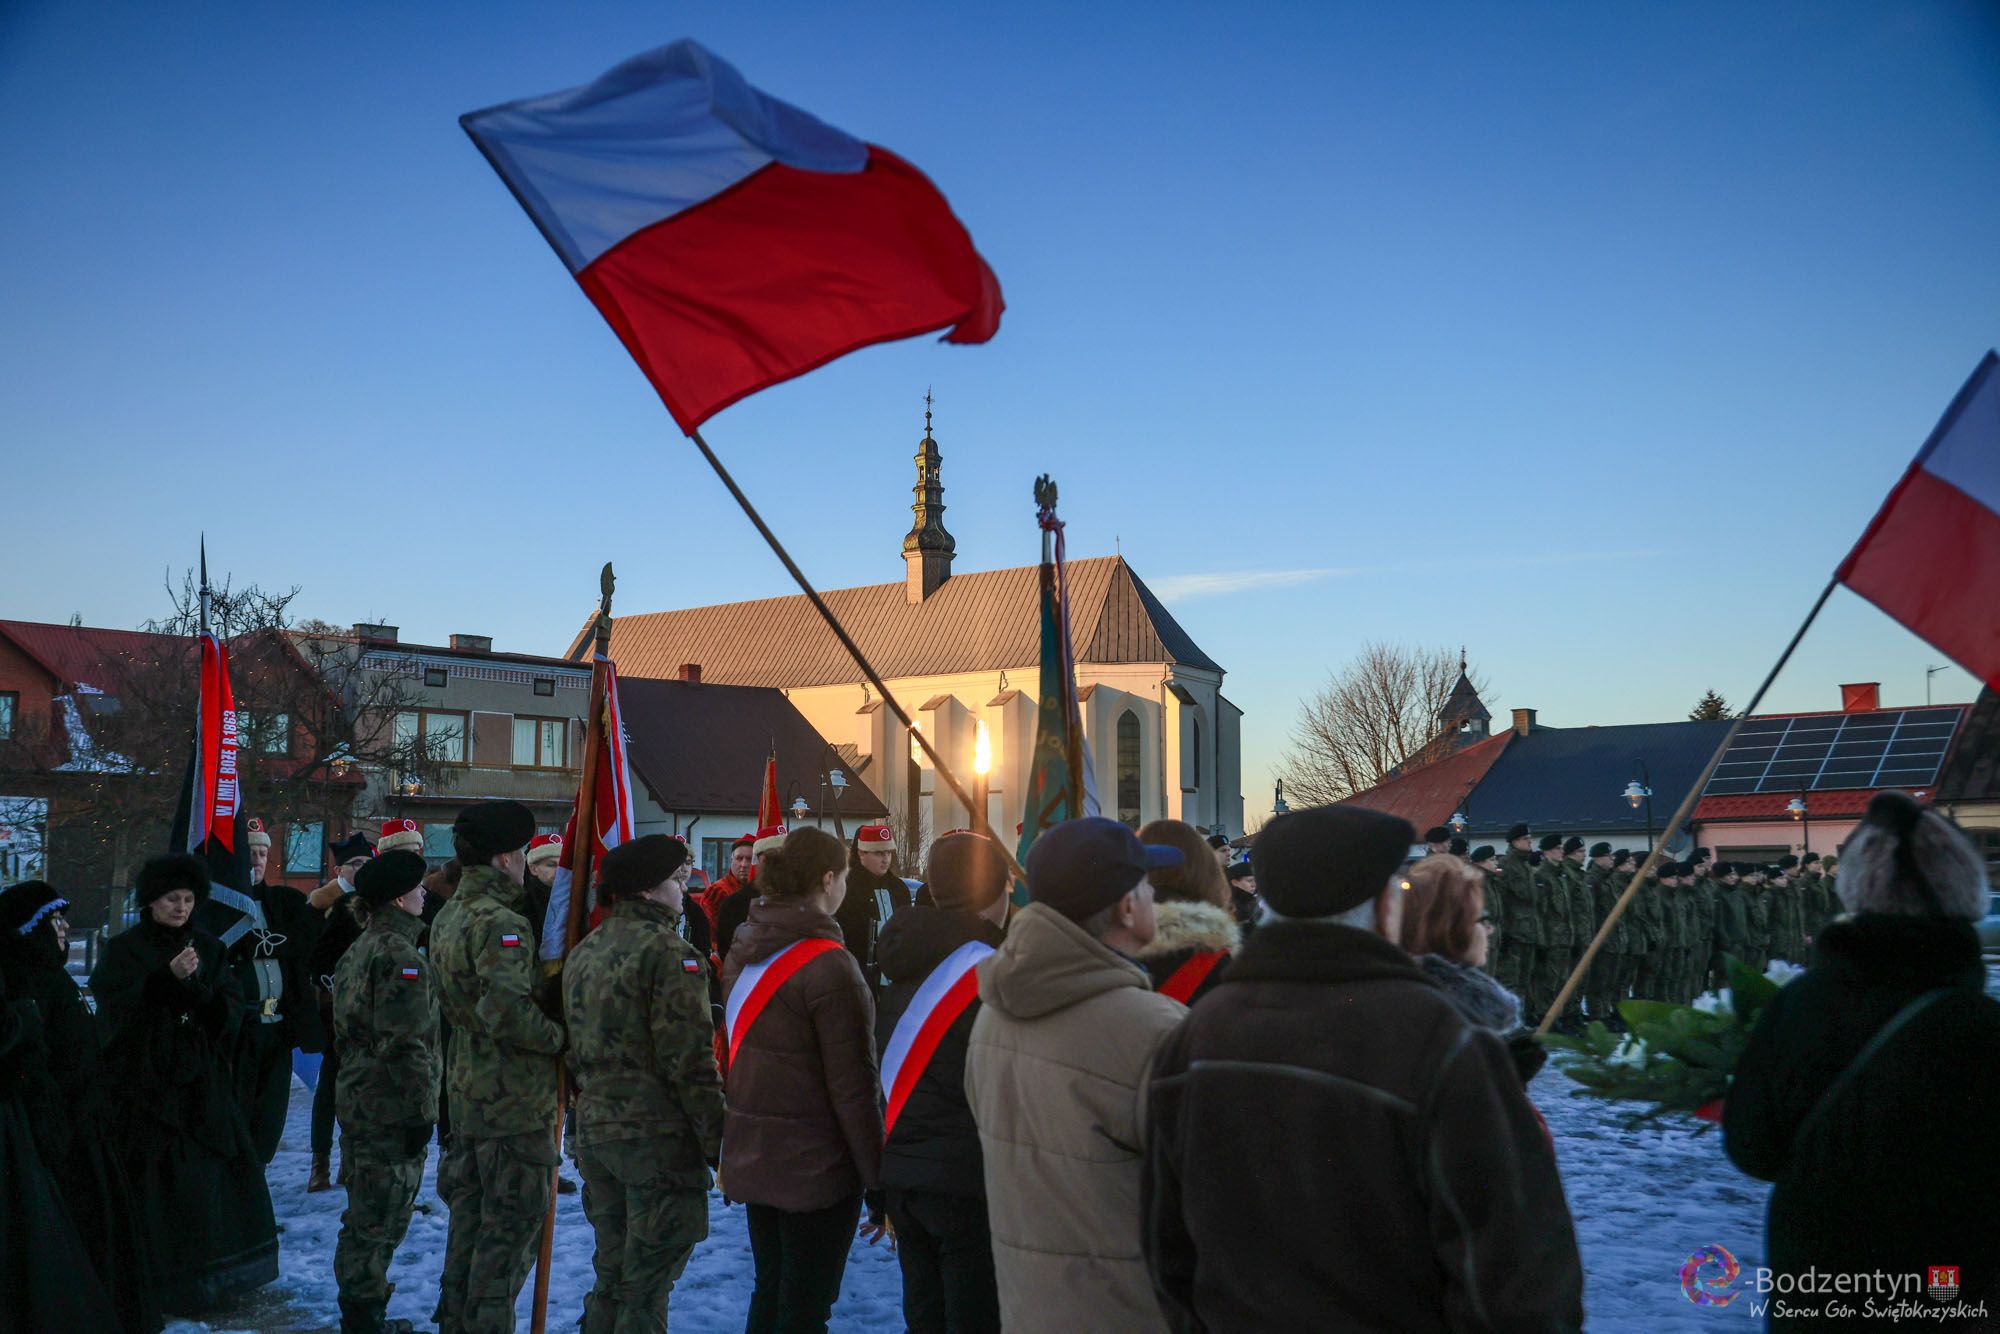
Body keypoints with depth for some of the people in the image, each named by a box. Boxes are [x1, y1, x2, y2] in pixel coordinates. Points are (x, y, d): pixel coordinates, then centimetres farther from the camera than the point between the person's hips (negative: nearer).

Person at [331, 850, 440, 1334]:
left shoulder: (356, 953, 13)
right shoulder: (402, 957, -18)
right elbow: (407, 1045, -22)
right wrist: (422, 1112, -17)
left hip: (356, 1102, 10)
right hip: (392, 1110, -10)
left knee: (365, 1213, 18)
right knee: (379, 1220, -1)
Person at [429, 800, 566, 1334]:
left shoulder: (447, 918, 10)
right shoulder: (500, 923, -21)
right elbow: (508, 1013, -31)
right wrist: (561, 1036, -16)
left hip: (467, 1093, 9)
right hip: (516, 1101, -9)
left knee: (469, 1220, 20)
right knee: (510, 1230, 2)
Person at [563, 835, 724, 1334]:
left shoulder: (583, 952, 11)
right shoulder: (669, 952, -15)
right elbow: (690, 1061, -18)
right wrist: (718, 1140, -13)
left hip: (595, 1130, 8)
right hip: (659, 1136, -8)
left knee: (611, 1273, 18)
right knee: (646, 1286, 1)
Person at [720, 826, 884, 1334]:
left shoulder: (744, 950, 5)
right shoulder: (829, 965, -20)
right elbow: (854, 1087, -19)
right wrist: (880, 1179, -13)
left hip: (750, 1154, 8)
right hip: (816, 1164, -8)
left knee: (770, 1291, 21)